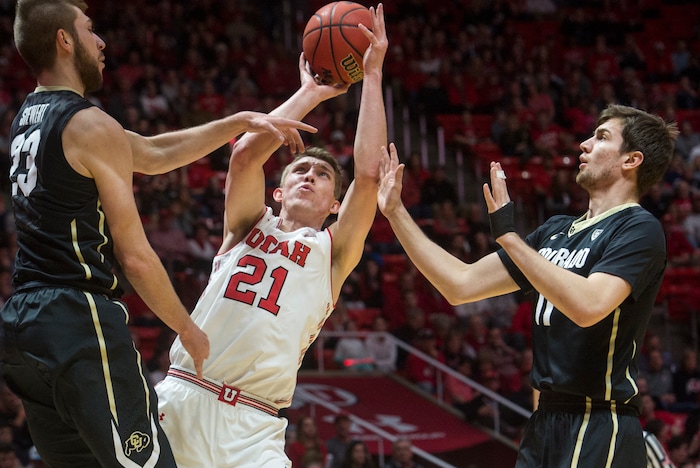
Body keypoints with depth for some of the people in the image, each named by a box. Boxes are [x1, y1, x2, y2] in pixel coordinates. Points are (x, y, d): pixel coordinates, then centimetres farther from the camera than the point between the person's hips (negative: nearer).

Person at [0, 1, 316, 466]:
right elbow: (135, 256, -10)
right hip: (80, 321, -9)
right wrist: (187, 328, 3)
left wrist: (240, 123, 21)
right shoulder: (92, 126, -10)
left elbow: (154, 154, 23)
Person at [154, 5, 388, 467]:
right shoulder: (248, 226, 16)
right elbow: (246, 153, -2)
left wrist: (372, 74, 3)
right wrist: (310, 93, 6)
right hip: (181, 399, 1)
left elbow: (368, 174, 0)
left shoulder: (333, 253, 12)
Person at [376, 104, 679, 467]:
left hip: (597, 429, -8)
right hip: (544, 421, 8)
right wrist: (395, 212, 13)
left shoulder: (639, 229, -8)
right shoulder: (557, 230, 16)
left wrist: (509, 236, -21)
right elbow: (461, 286, 15)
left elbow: (588, 305, -26)